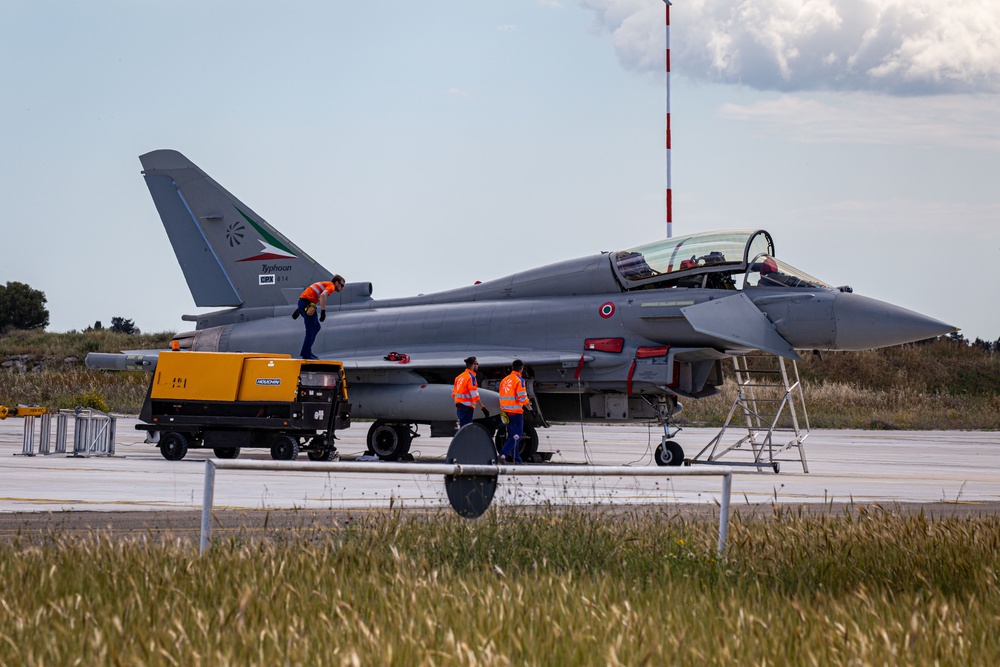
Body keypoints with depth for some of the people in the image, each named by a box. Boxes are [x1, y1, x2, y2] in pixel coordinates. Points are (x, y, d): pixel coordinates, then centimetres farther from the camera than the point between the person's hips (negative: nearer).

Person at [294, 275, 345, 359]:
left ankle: (306, 352, 18)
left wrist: (299, 310, 29)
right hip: (308, 304, -9)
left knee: (316, 327, 17)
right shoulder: (331, 286, -1)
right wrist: (323, 312, -24)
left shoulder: (325, 284, 27)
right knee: (311, 330, -4)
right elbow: (323, 295, -22)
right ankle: (306, 354, -3)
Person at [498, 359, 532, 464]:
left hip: (506, 412, 8)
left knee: (512, 435, 13)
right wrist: (528, 407, -1)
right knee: (517, 435, -5)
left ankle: (516, 458, 16)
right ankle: (503, 454, -18)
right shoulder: (519, 380, -11)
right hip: (516, 411, -8)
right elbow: (522, 397, -16)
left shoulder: (504, 380, 11)